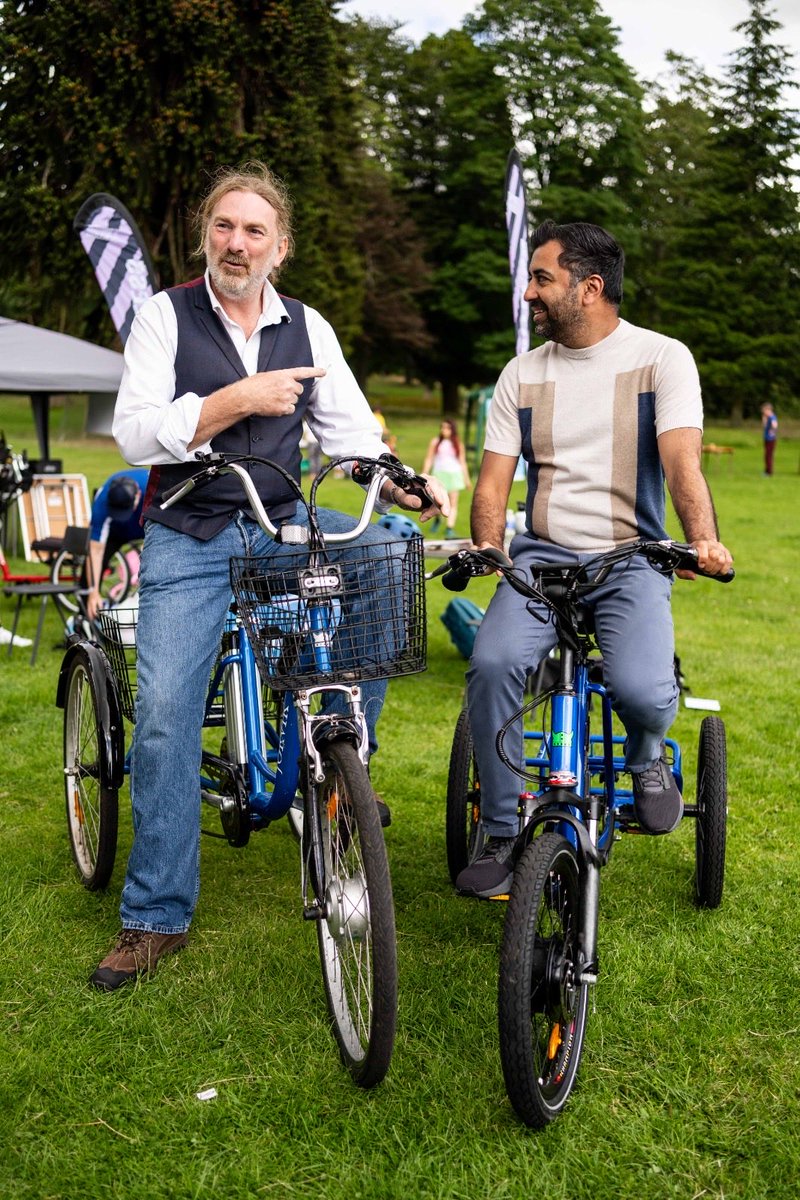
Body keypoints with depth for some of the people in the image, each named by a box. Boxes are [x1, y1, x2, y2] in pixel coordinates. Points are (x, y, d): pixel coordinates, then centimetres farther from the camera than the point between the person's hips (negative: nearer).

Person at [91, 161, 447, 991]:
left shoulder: (306, 327, 8)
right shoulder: (166, 316, -1)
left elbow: (349, 427, 5)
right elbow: (134, 432, -11)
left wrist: (398, 484, -14)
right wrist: (238, 400, -21)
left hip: (283, 526, 3)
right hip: (188, 540, -3)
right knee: (165, 714, -12)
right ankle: (155, 917, 1)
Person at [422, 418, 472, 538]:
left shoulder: (458, 444, 9)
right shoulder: (435, 442, 7)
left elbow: (462, 462, 13)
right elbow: (429, 459, 8)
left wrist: (466, 478, 11)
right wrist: (424, 474, 1)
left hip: (454, 474, 1)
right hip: (439, 474, -1)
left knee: (453, 502, -7)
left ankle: (450, 528, -8)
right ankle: (436, 519, 26)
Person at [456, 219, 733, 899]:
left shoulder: (662, 358, 1)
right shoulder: (522, 374, 11)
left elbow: (682, 460, -12)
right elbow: (493, 480, 7)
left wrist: (703, 538, -31)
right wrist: (485, 546, -14)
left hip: (630, 561, -2)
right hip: (542, 556, 3)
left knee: (642, 690, -29)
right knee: (492, 664, -27)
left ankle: (646, 756, 11)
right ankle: (501, 835, -8)